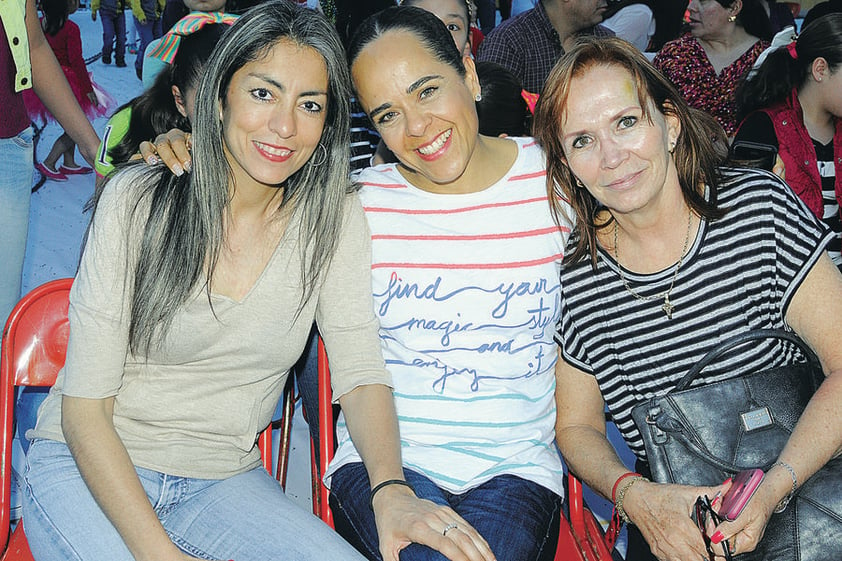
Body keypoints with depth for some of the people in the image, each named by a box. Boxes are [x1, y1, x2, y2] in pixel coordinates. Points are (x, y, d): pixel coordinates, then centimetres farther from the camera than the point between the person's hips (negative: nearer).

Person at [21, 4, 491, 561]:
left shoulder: (334, 217, -4)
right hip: (88, 470, -1)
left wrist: (391, 489, -28)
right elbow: (84, 408, -14)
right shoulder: (138, 199, -13)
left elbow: (361, 372, -6)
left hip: (225, 479, 2)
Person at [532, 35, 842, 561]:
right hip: (667, 516, 1)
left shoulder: (760, 204, -7)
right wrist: (633, 494, -13)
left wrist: (774, 486, -20)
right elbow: (577, 426, 7)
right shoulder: (574, 277, -4)